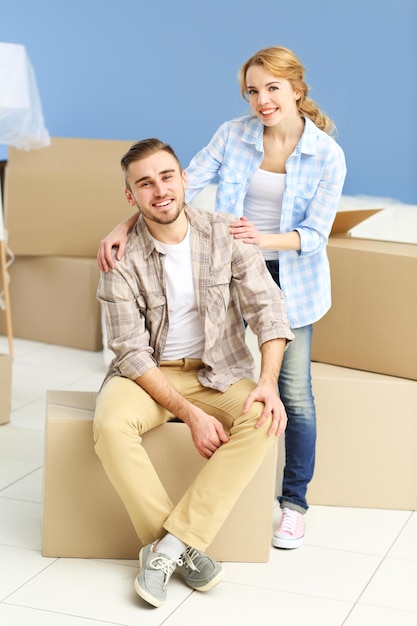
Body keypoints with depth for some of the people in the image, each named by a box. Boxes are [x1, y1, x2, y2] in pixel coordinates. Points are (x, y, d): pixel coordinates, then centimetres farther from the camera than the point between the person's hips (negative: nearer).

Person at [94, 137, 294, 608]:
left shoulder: (226, 233, -7)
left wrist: (268, 382, -25)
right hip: (147, 373, -1)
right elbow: (133, 352, -14)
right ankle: (185, 549, -19)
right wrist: (191, 414, -23)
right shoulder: (122, 258, -12)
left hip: (218, 370, 2)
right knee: (110, 426, -33)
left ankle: (167, 546, -27)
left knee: (263, 420, -29)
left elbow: (266, 307, -9)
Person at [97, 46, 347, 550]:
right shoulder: (233, 135, -7)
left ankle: (294, 501, 15)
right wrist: (124, 227, -24)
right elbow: (183, 185, -12)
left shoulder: (327, 154, -11)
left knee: (294, 390, -2)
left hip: (291, 278, -2)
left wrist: (263, 239, -31)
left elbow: (315, 234, -12)